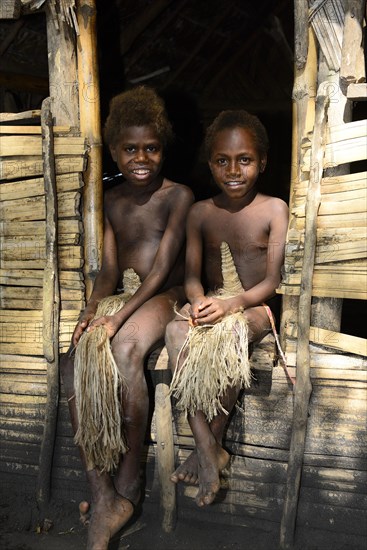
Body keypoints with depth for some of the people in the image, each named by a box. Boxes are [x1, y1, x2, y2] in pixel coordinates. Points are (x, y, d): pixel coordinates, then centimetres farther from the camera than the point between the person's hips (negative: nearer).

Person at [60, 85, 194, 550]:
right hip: (120, 299, 6)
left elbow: (161, 270, -12)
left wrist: (118, 318, -24)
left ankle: (127, 489, -28)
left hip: (164, 298, -5)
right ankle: (101, 493, -27)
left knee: (125, 348, -38)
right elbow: (109, 270, 10)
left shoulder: (178, 196, -3)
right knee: (74, 363, -25)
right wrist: (90, 311, -11)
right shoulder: (113, 199, 15)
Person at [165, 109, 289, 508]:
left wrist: (231, 304, -25)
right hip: (210, 303, 3)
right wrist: (198, 302, -19)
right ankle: (209, 450, -30)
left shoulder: (274, 210, -2)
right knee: (176, 331, -31)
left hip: (254, 308, -2)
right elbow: (192, 275, 5)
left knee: (233, 333, -38)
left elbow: (271, 282, -7)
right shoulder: (200, 212, 6)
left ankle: (210, 443, -20)